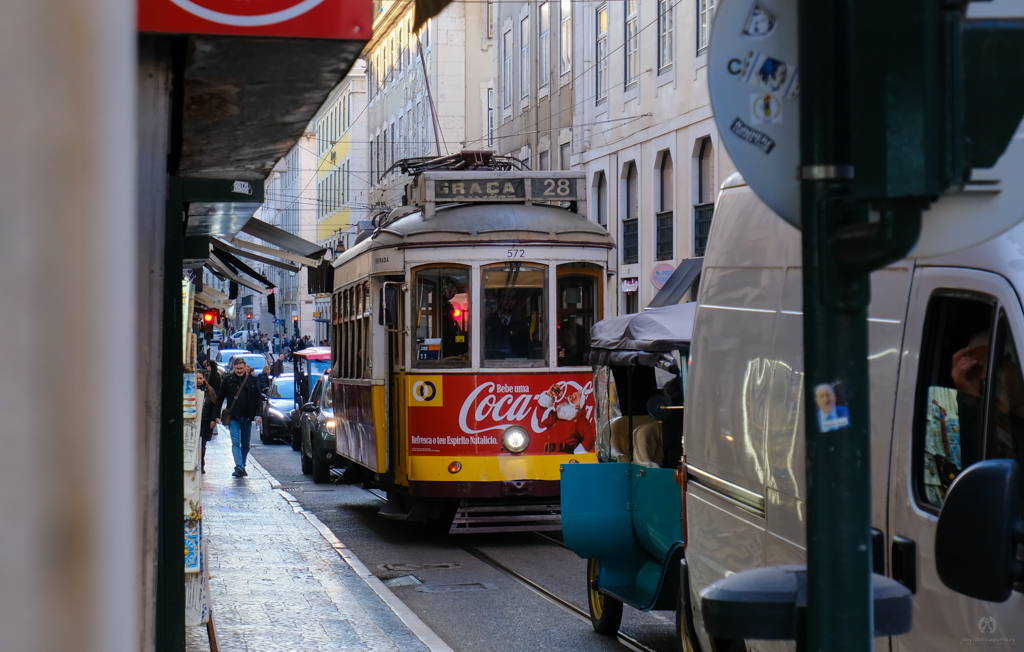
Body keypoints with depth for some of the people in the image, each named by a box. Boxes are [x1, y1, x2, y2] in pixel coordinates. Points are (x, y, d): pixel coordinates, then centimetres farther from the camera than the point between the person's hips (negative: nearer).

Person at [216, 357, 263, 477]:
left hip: (247, 418, 2)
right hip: (233, 417, -2)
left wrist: (257, 414, 2)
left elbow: (257, 398, 11)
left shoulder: (252, 380, 7)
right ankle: (239, 467, -19)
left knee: (245, 444, 9)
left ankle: (242, 466, 22)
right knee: (235, 442, -12)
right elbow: (220, 398, 6)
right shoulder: (228, 380, 1)